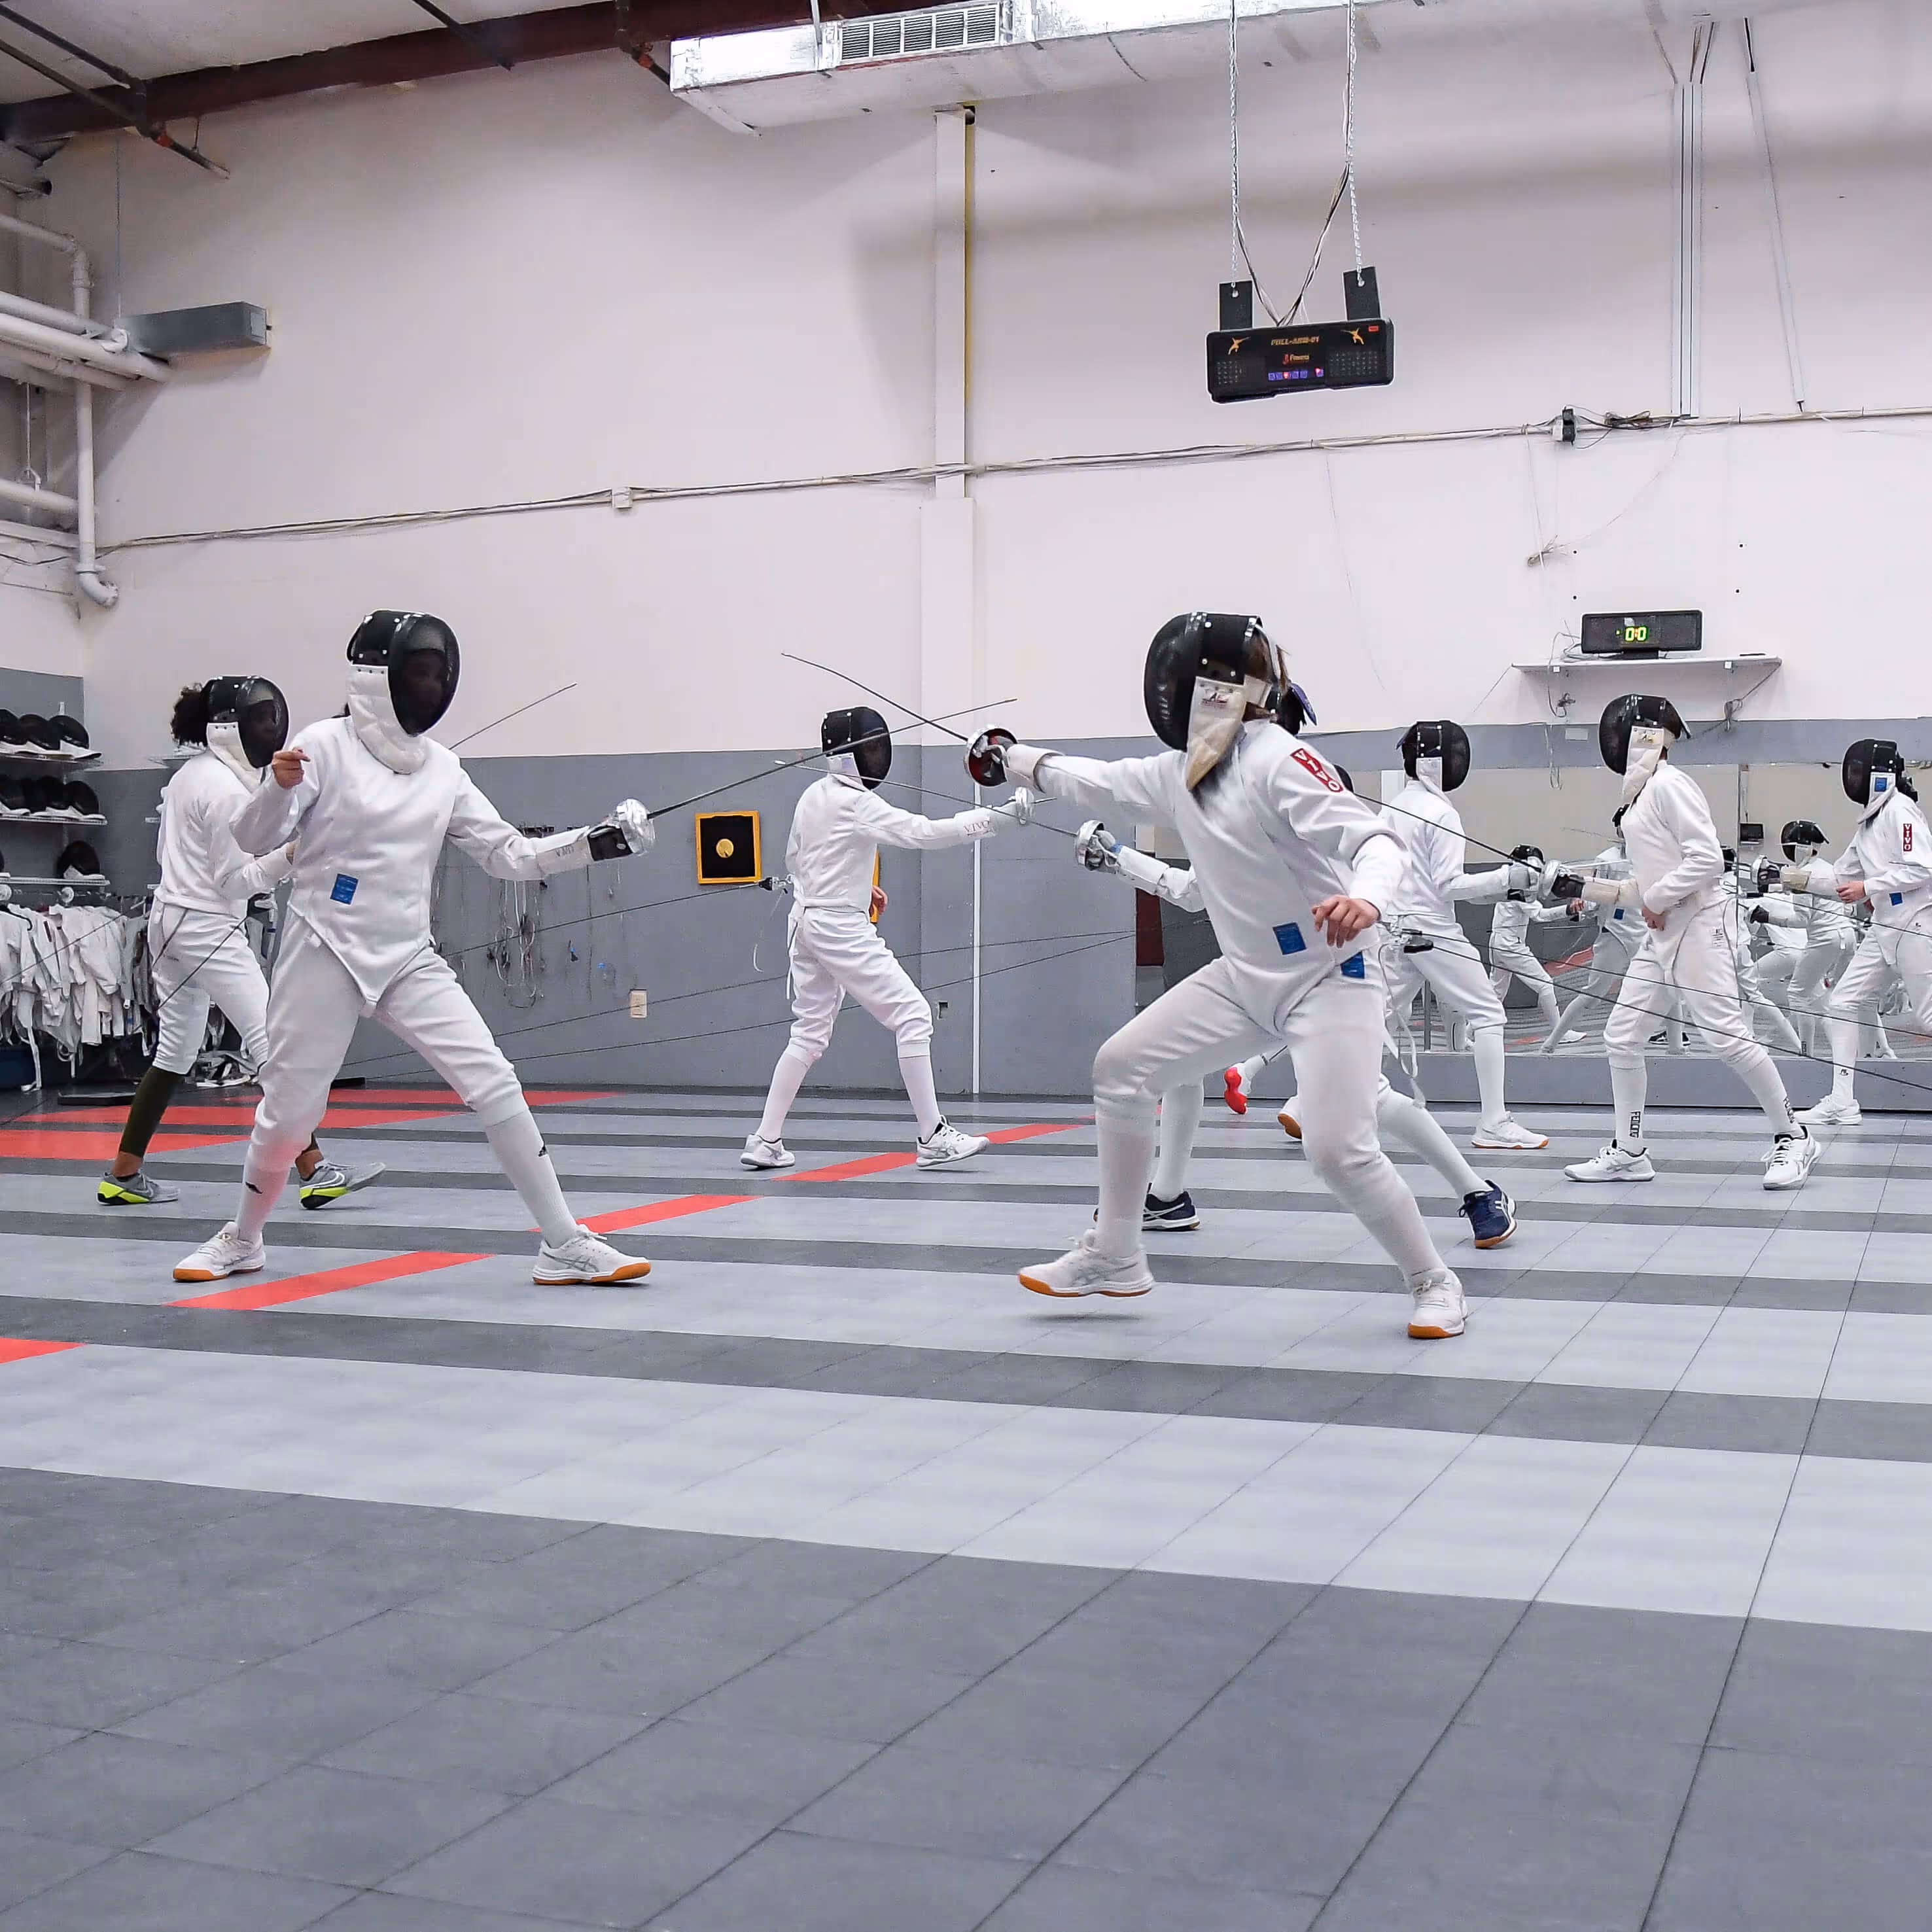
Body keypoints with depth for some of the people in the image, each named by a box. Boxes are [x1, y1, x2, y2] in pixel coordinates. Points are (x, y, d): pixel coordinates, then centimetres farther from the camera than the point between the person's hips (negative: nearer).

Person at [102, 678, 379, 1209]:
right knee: (273, 1045, -9)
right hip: (208, 930, -10)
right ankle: (315, 1173, -11)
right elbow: (236, 880, -17)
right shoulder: (226, 788, -16)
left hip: (170, 920, 10)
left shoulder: (188, 774, 11)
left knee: (175, 1054, 15)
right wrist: (293, 855, -29)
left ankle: (123, 1176, 17)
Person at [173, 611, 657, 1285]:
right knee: (288, 1111, 4)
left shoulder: (442, 768, 6)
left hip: (409, 958, 4)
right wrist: (280, 785, -30)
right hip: (324, 952, -4)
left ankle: (565, 1246, -6)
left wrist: (594, 843, -7)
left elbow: (507, 855, 6)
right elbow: (254, 840, -10)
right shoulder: (325, 745, -8)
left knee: (494, 1085, -9)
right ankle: (243, 1240, 32)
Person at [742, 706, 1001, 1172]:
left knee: (809, 1035, 14)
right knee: (913, 1017, -6)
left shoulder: (814, 795, 10)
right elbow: (923, 833, -24)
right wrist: (990, 817, -22)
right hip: (842, 929, -9)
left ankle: (765, 1141, 11)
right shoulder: (855, 803, -16)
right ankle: (934, 1137, -7)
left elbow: (794, 858, 22)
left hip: (808, 923, 9)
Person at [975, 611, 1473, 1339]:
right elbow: (1096, 781, 21)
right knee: (1120, 1069, 4)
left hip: (1328, 977, -8)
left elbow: (1377, 838, -32)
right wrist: (1014, 758, 31)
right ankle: (1115, 1255, 16)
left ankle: (1434, 1283, 3)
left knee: (1338, 1149, -21)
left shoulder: (1277, 759, -22)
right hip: (1247, 977, 8)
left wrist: (1365, 899, -54)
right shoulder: (1181, 771, 2)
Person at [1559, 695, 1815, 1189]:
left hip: (1695, 931, -10)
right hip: (1661, 936, 10)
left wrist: (1659, 898, -16)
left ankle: (1792, 1139, 4)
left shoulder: (1669, 785, -13)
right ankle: (1629, 1152, 12)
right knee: (1622, 1039, 6)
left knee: (1728, 1038, -9)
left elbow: (1708, 859, -22)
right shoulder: (1642, 794, 16)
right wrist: (1583, 888, 14)